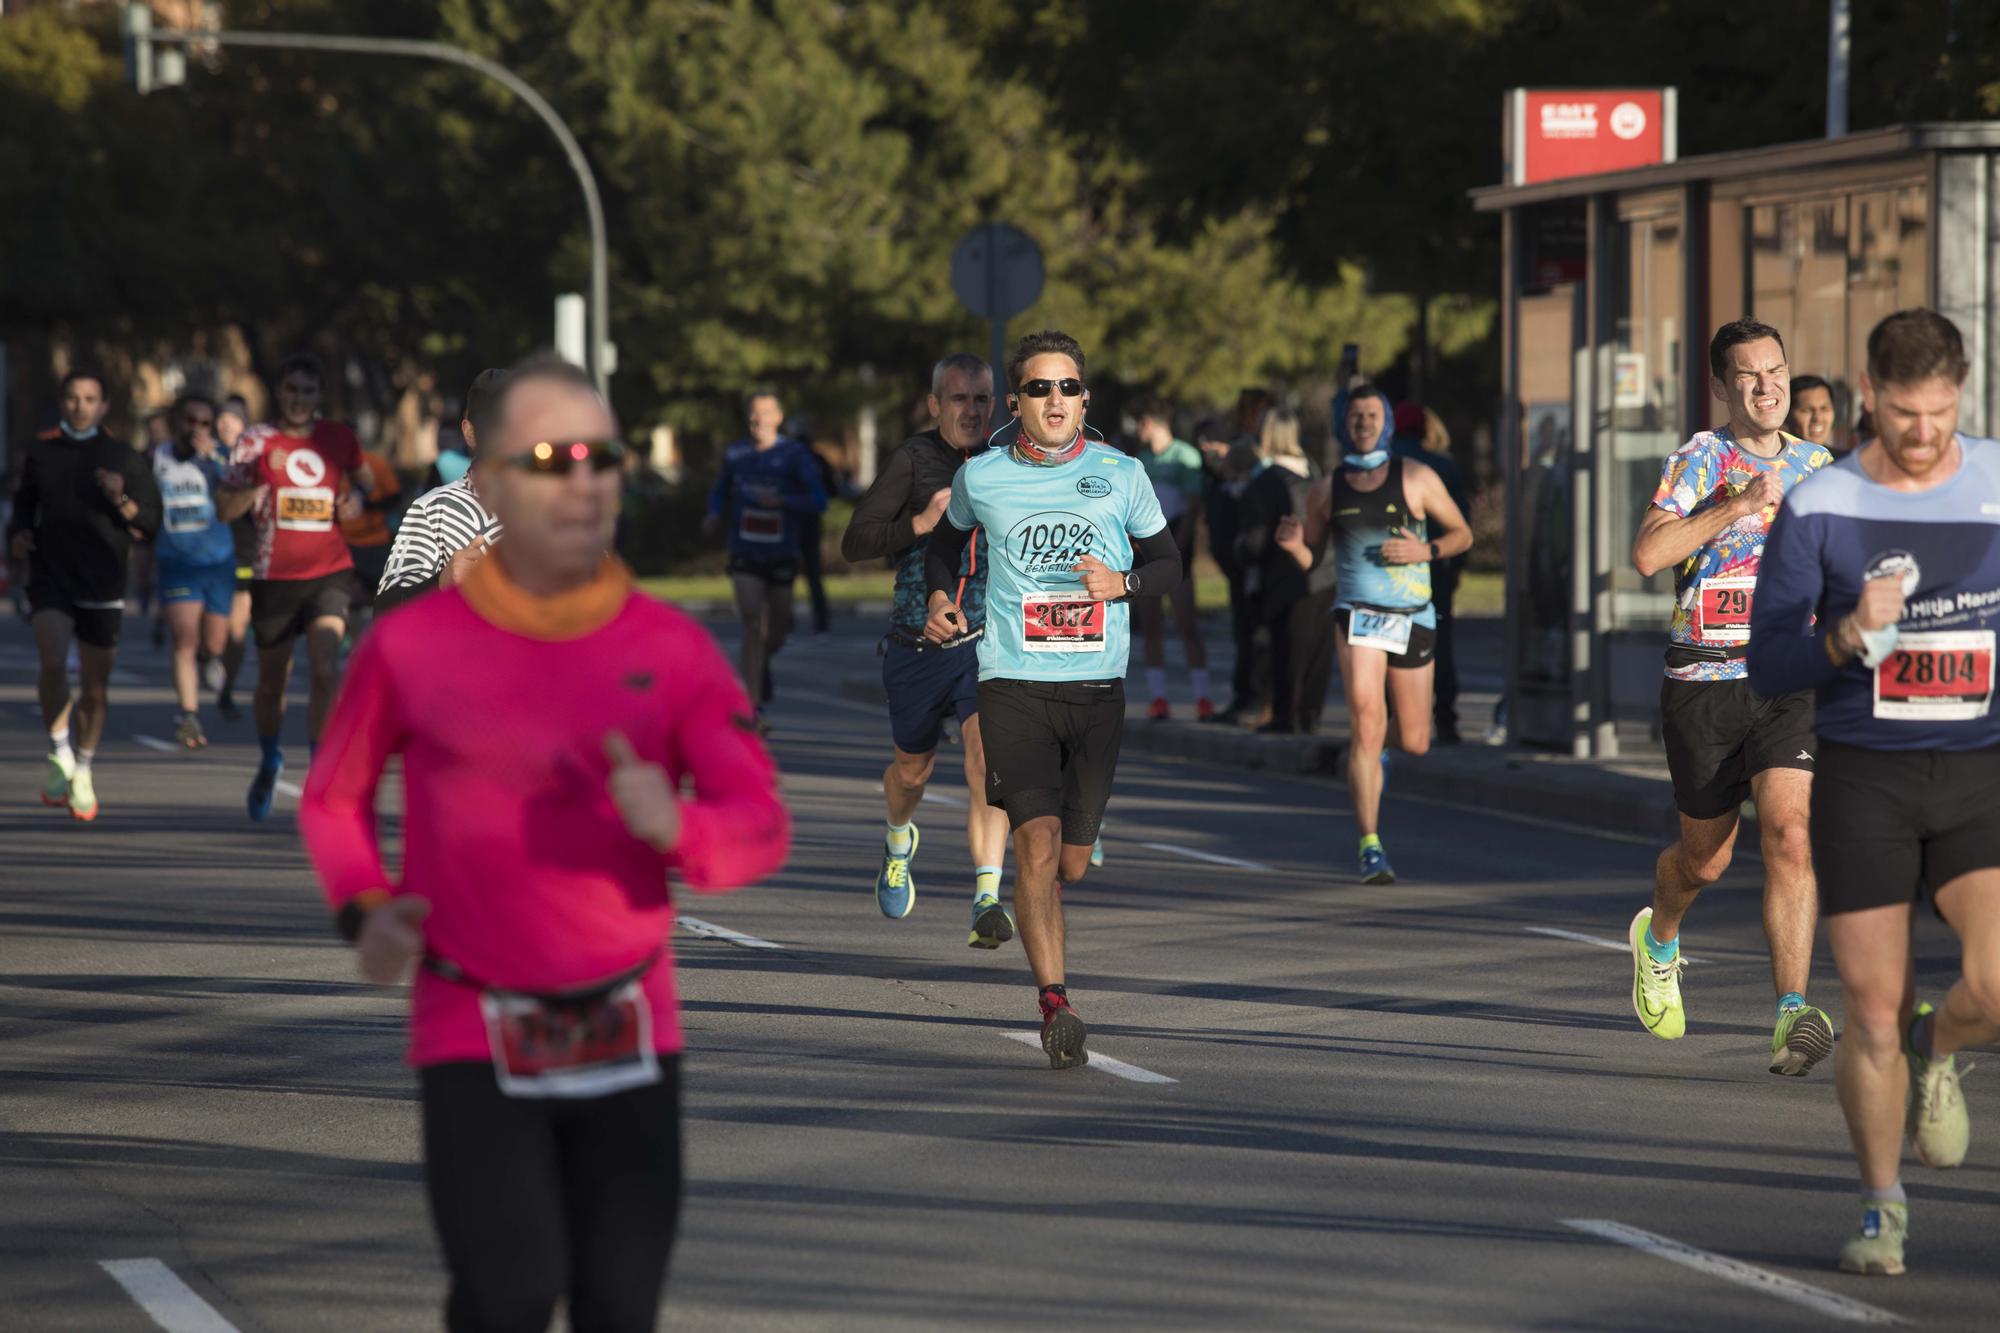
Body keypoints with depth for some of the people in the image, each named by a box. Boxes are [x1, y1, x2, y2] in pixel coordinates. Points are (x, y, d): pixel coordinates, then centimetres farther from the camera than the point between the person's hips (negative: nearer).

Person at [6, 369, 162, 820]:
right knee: (52, 661, -24)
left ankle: (83, 772, 26)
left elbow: (149, 525, 2)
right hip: (50, 576, 0)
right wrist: (18, 535, 1)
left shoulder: (122, 457, 2)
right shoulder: (41, 451, 7)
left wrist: (121, 501, -16)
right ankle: (59, 752, -6)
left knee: (95, 686, 6)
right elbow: (23, 503, 21)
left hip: (102, 583, 0)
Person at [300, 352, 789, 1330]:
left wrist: (676, 827, -28)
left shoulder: (673, 650, -1)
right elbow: (334, 798, 12)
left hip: (630, 1036, 2)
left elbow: (761, 829, -5)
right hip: (473, 1038, -2)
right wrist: (366, 910, -7)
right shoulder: (410, 646, -3)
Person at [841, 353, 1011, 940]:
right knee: (913, 768, 18)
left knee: (987, 757, -22)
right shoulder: (915, 458, -8)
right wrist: (920, 524, -27)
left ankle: (987, 899, -27)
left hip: (985, 643, 0)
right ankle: (899, 841, 53)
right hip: (917, 648, 0)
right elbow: (854, 543, -14)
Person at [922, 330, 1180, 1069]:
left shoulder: (1120, 474, 3)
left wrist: (1123, 582, -8)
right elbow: (947, 540, 23)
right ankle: (1055, 1006, -18)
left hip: (1097, 687, 2)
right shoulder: (981, 477, 2)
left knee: (1071, 863, 8)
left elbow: (1166, 559, 13)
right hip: (1013, 683, -2)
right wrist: (941, 596, 5)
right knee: (1037, 842, -18)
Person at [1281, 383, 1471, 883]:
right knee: (1365, 726, -18)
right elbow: (1309, 559, 12)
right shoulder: (1327, 489, 4)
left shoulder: (1416, 478, 0)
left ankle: (1377, 742, 47)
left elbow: (1462, 534, 6)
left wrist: (1425, 550, -13)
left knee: (1414, 743, 9)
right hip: (1357, 615, -1)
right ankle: (1371, 846, -17)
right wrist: (1293, 544, -11)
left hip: (1412, 617, 1)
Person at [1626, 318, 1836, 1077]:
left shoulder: (1818, 466, 9)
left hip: (1790, 681, 2)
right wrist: (1738, 506, -25)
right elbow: (1647, 554, -21)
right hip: (1705, 681, -2)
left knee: (1789, 835, -19)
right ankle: (1658, 938, 45)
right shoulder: (1700, 459, -6)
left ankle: (1792, 1014, -23)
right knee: (1706, 860, 10)